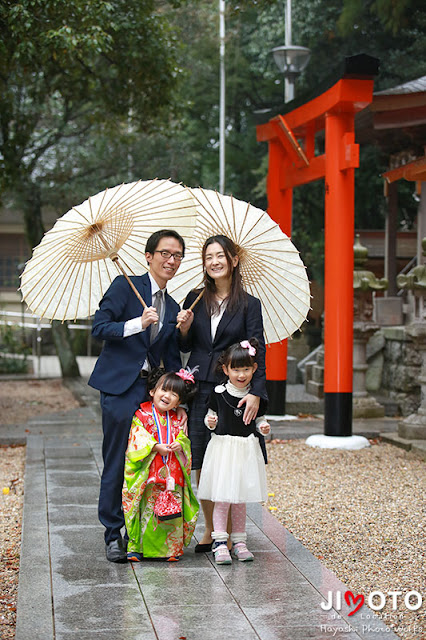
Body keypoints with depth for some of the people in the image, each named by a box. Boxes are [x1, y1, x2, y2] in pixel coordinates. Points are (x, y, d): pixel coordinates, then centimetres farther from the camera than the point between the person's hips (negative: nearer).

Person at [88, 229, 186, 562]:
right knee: (117, 463, -5)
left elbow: (172, 360, 17)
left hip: (151, 389, 5)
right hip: (120, 387, -5)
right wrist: (138, 324, -23)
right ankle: (114, 534, 5)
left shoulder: (173, 308, 17)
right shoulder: (125, 286, 0)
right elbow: (99, 327, -10)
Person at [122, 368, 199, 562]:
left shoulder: (176, 420, 12)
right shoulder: (142, 415, -2)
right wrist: (156, 447, -19)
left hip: (172, 473, 4)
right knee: (147, 510, -3)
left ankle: (172, 549, 13)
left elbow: (183, 438, 12)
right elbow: (138, 438, -9)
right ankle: (136, 547, 6)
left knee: (173, 512, 3)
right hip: (148, 472, -4)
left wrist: (180, 445, -10)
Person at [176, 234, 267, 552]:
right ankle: (211, 530, 19)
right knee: (202, 464, 6)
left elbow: (258, 351, -4)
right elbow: (186, 347, 15)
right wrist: (184, 328, -7)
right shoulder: (195, 299, 9)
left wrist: (256, 392, -15)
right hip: (199, 389, 3)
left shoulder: (249, 304, 1)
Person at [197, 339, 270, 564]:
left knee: (240, 499, 10)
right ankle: (220, 543, -2)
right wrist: (210, 422, -13)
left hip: (247, 449, 2)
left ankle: (239, 541, 18)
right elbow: (211, 415, 8)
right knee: (222, 498, -6)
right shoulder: (219, 393, -3)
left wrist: (263, 427, -6)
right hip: (223, 446, -2)